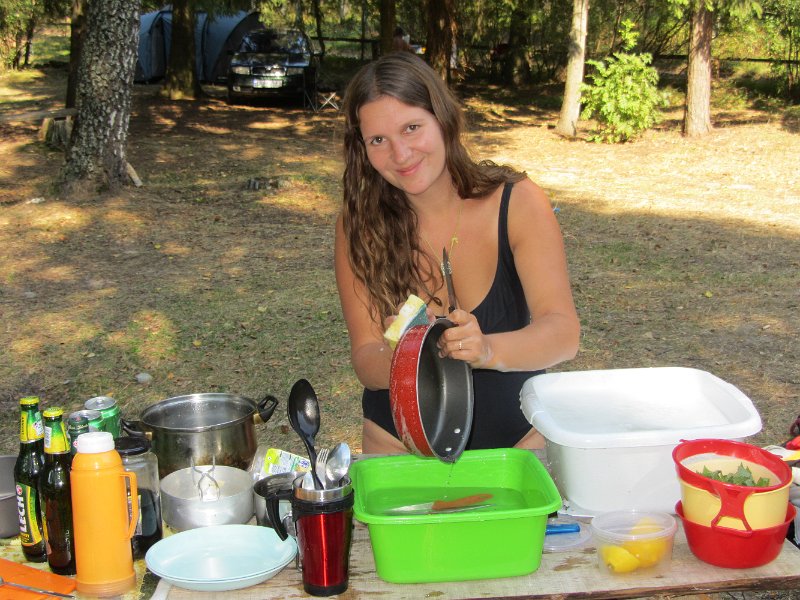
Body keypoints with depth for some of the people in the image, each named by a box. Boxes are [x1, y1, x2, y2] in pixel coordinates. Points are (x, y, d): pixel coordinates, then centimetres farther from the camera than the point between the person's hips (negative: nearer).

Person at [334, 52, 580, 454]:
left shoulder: (518, 203, -9)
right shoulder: (359, 224, -7)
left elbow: (564, 333, -17)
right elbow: (365, 361, -8)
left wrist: (487, 350, -36)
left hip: (516, 441, 0)